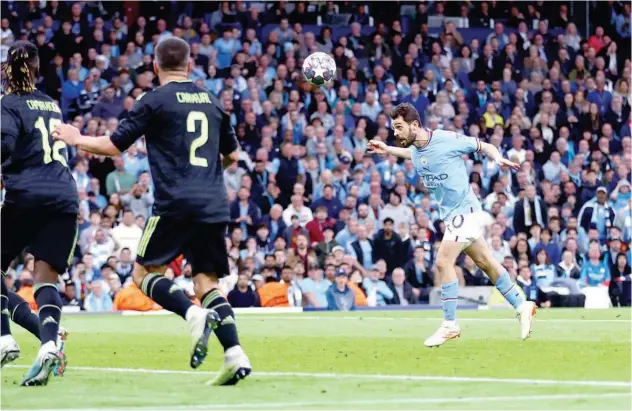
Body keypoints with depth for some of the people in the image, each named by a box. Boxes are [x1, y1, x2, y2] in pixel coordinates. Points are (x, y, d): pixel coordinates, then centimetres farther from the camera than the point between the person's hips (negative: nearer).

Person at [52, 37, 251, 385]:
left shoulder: (154, 101, -1)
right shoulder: (211, 102, 16)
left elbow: (115, 146, 1)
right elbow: (232, 155, 25)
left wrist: (76, 140, 18)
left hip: (176, 202, -5)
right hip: (214, 204, 5)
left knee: (144, 272, 6)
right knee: (207, 283, 7)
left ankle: (194, 315, -21)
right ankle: (235, 356, -11)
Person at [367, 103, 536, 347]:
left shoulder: (447, 140, -19)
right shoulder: (415, 148, 2)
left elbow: (483, 146, -7)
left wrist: (498, 158, -26)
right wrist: (388, 150, 22)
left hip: (464, 210, -8)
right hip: (451, 215, 8)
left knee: (443, 262, -17)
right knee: (486, 263, 15)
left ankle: (450, 325, -12)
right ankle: (522, 306, 27)